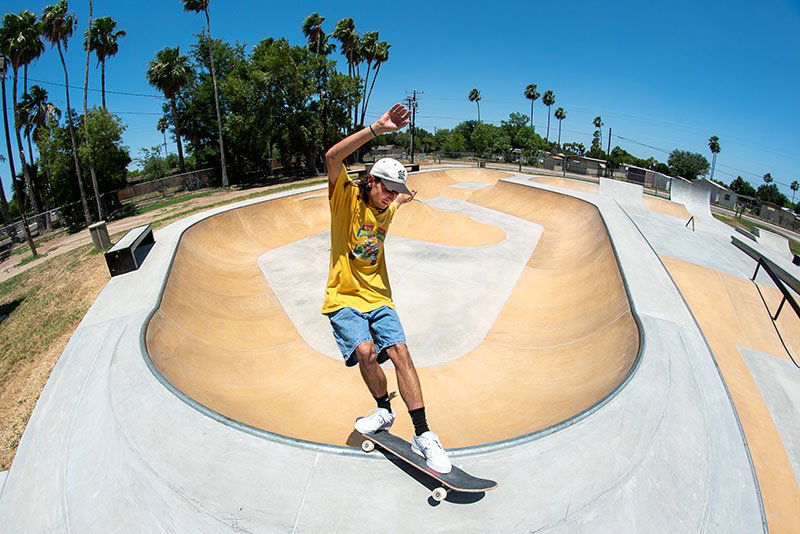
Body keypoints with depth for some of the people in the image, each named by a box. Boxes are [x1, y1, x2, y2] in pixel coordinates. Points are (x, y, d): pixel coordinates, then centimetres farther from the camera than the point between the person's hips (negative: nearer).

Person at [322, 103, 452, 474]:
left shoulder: (386, 210, 12)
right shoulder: (347, 198, -6)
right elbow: (332, 157, -27)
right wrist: (377, 129, -32)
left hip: (378, 297, 4)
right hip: (344, 298, -4)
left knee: (400, 353, -13)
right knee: (365, 350, -25)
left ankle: (422, 436, -8)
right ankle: (384, 411, 5)